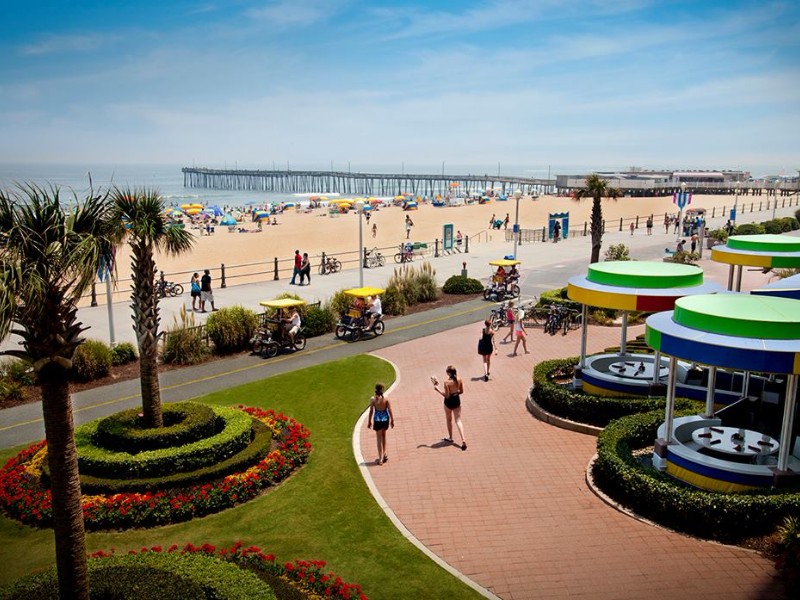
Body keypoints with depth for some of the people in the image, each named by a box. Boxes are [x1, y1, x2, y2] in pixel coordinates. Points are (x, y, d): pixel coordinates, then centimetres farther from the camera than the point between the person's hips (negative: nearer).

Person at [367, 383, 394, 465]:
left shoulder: (373, 399, -11)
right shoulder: (386, 399, -9)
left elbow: (371, 411, -7)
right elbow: (390, 410, -6)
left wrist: (369, 421, 3)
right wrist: (392, 420, 4)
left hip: (377, 420, -2)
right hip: (385, 419, 2)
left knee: (379, 438, 7)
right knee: (383, 436, 24)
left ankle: (380, 458, 8)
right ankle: (384, 454, 29)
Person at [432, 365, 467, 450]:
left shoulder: (447, 382, -23)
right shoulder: (459, 379, -7)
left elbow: (447, 395, -20)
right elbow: (461, 391, 2)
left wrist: (437, 389, -12)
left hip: (449, 402, -4)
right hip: (457, 400, 4)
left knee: (449, 420, 19)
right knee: (458, 420, 8)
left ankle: (450, 438, 35)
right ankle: (463, 440, -7)